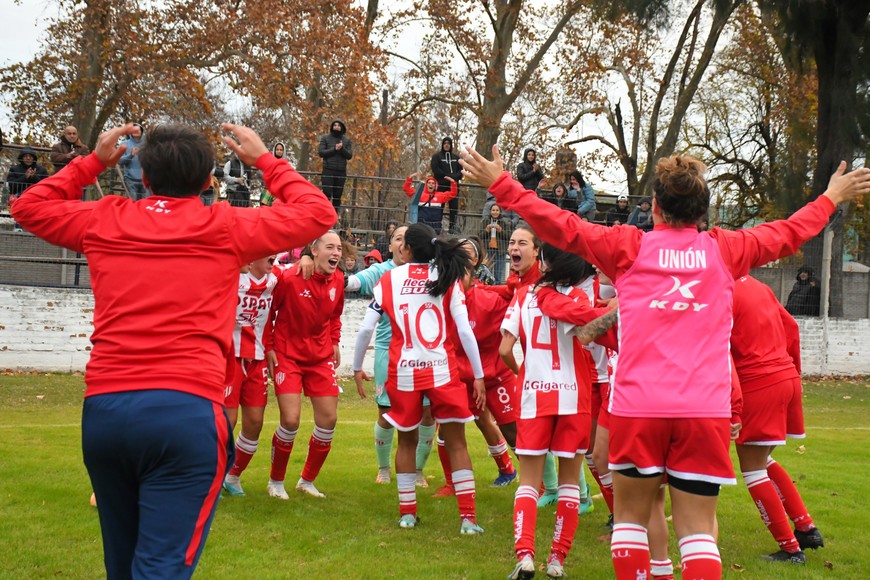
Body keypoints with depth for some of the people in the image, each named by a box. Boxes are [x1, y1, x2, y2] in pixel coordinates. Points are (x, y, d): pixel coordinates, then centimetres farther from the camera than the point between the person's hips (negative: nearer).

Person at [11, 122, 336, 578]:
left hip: (102, 407, 4)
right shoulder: (226, 228, 6)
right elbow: (318, 213, 17)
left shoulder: (104, 222, 14)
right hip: (186, 408, -4)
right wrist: (264, 160, 26)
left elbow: (29, 206, 32)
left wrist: (93, 161, 35)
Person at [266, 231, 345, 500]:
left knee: (328, 419, 2)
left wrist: (334, 342, 9)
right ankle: (276, 482, 10)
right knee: (291, 420, -13)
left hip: (321, 357, 6)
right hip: (287, 355, -6)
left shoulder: (337, 281, -1)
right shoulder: (289, 278, -19)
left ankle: (307, 480, 21)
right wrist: (268, 348, -9)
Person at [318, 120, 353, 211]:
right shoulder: (325, 138, 7)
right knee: (327, 194, -11)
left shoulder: (347, 140, 12)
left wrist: (342, 149, -14)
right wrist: (334, 149, -12)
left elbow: (350, 155, 4)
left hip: (341, 172, 2)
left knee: (337, 196, 2)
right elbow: (320, 152, -4)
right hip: (328, 171, -2)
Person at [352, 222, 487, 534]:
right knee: (456, 443, 6)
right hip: (442, 370, -1)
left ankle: (407, 512, 20)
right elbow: (465, 330, -4)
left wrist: (357, 367, 14)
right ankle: (468, 517, 0)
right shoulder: (448, 278, 2)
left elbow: (366, 328, 1)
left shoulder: (389, 279, 3)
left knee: (407, 440, 18)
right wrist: (478, 375, 2)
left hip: (403, 372, 1)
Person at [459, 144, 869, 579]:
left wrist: (500, 183, 16)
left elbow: (560, 225, 6)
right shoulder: (725, 250, 7)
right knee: (698, 528, 2)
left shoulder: (629, 247, 2)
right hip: (706, 409, 1)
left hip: (638, 406, -1)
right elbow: (789, 233, 22)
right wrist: (832, 198, 40)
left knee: (630, 515, 13)